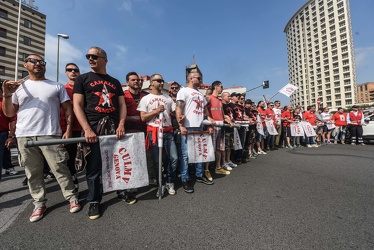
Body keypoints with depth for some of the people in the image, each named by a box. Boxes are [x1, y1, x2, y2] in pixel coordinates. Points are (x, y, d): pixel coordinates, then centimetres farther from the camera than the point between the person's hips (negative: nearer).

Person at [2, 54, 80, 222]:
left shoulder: (57, 86, 8)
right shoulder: (19, 87, 13)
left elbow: (68, 109, 4)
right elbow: (9, 113, 13)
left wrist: (68, 130, -6)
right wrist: (6, 95, -3)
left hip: (50, 135, -3)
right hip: (24, 137, 3)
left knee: (60, 169, -1)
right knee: (33, 173, 11)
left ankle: (72, 198, 11)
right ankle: (39, 204, 24)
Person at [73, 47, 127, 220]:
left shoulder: (115, 82, 15)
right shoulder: (83, 79, 8)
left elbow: (122, 105, 9)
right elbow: (77, 105, -1)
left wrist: (121, 125, -6)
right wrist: (87, 129, -13)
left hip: (114, 128, 2)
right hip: (93, 128, -2)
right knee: (94, 167, 5)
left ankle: (122, 190, 29)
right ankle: (94, 201, 22)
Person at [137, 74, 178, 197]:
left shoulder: (168, 98, 14)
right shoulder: (146, 99, 4)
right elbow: (143, 118, -2)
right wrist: (155, 111, -13)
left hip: (168, 131, 3)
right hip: (154, 131, -3)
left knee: (174, 158, 0)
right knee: (157, 160, 5)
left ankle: (169, 182, 21)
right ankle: (161, 184, 25)